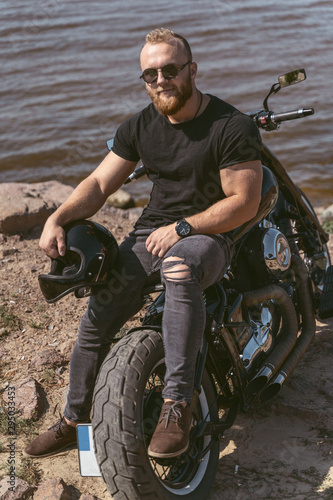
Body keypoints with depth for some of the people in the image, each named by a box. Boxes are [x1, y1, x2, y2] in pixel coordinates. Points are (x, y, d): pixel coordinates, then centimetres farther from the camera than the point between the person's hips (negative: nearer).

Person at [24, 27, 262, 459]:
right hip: (150, 232, 5)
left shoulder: (233, 127, -10)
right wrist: (57, 219, -12)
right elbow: (98, 184, 6)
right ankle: (74, 419, 11)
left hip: (209, 235, -5)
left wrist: (181, 228, -20)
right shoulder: (140, 127, 7)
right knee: (96, 318, -11)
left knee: (179, 269, -41)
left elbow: (244, 202, -12)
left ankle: (177, 406, -38)